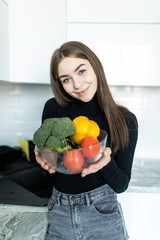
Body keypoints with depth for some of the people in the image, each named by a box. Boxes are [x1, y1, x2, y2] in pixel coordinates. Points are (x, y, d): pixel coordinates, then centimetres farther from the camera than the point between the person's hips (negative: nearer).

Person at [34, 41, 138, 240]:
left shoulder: (125, 120, -12)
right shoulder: (53, 108, -10)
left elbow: (121, 185, -8)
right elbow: (47, 169, 1)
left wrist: (106, 162, -27)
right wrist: (43, 159, -21)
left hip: (104, 216, -1)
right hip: (59, 215, 2)